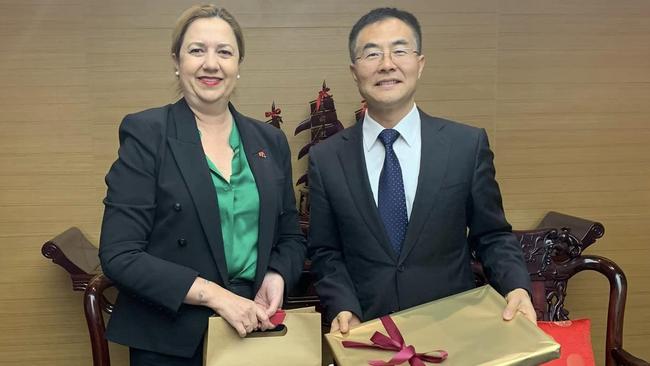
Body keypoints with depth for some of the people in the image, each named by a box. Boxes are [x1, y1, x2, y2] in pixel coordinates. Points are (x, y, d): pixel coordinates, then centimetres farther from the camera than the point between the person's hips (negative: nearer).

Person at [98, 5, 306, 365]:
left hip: (253, 331, 4)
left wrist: (276, 277, -8)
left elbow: (291, 237, 13)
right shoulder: (145, 133, -8)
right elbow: (119, 255, -13)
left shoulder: (270, 141, 5)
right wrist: (213, 294, -20)